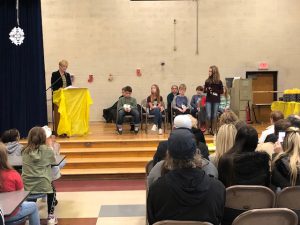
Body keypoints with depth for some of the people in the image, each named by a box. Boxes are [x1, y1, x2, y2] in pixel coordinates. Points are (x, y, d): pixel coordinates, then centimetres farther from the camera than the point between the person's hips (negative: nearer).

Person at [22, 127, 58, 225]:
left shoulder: (25, 151, 1)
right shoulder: (47, 150, -8)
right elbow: (53, 162, 9)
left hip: (27, 186, 3)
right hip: (42, 185, -3)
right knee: (52, 189, 31)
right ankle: (50, 216, 26)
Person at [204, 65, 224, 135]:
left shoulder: (219, 82, -2)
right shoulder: (207, 81, 3)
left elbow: (221, 91, 3)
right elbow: (204, 90, 8)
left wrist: (215, 92, -13)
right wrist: (207, 90, -14)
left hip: (216, 101, -1)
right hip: (209, 100, 1)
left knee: (214, 116, 3)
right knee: (208, 115, -5)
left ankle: (214, 130, 11)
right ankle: (208, 129, 5)